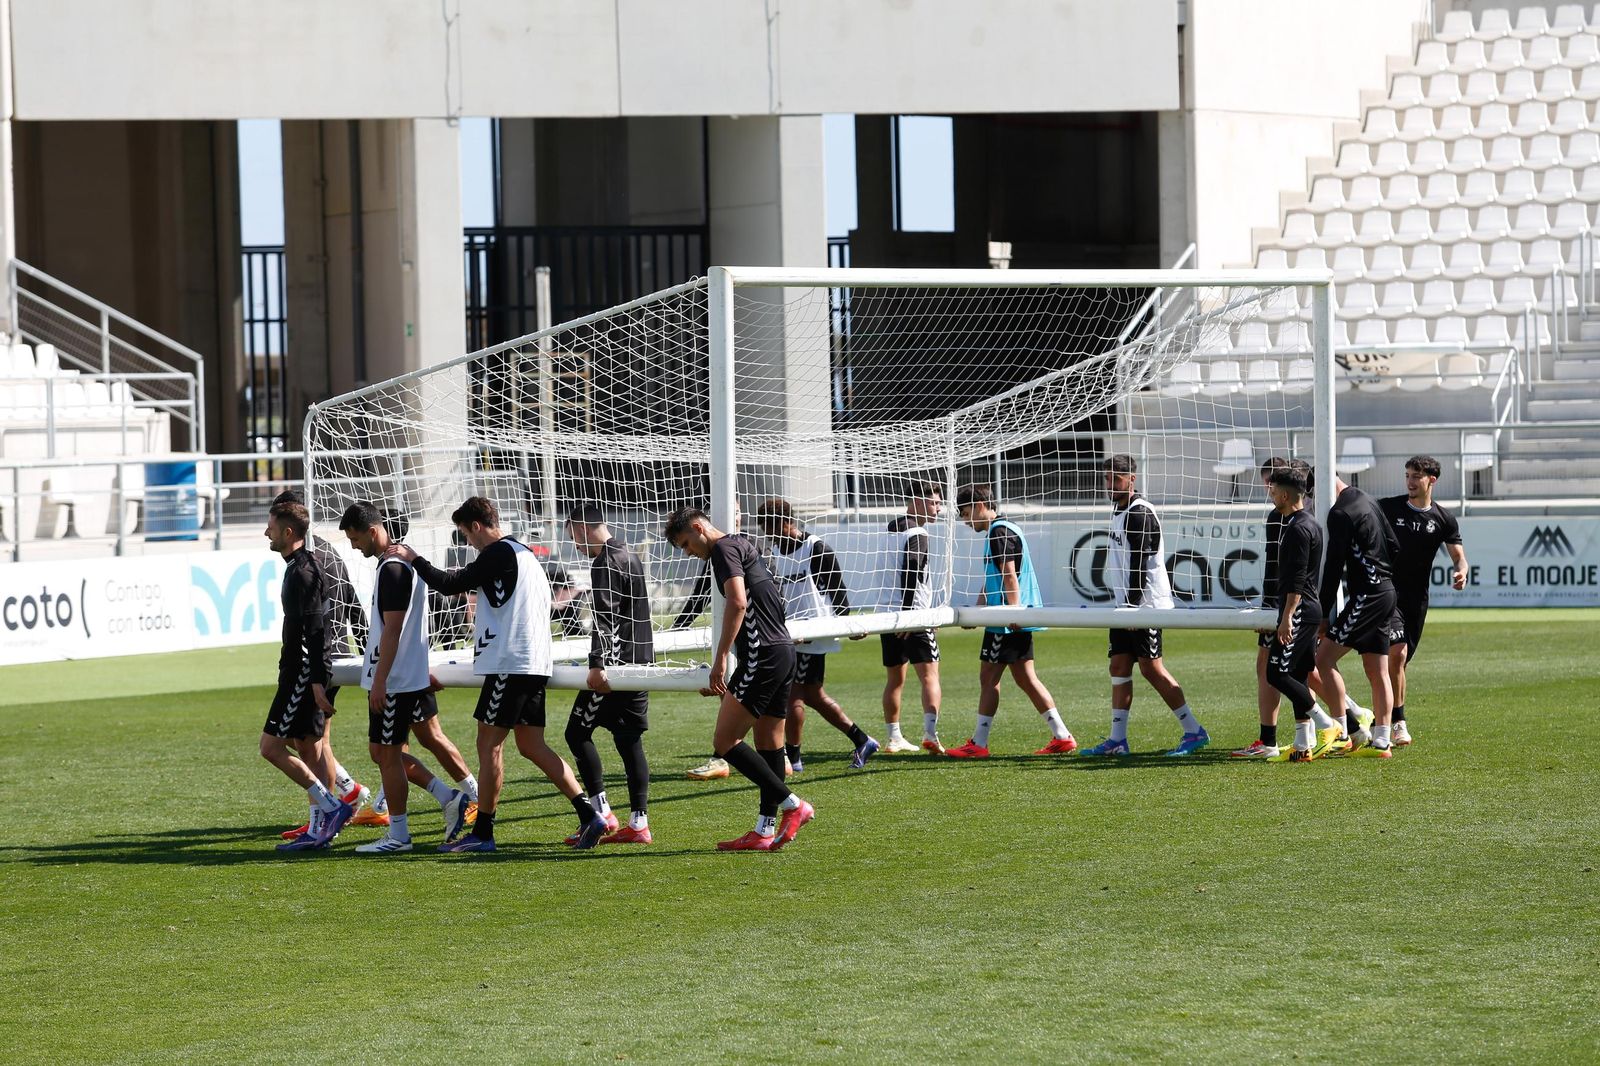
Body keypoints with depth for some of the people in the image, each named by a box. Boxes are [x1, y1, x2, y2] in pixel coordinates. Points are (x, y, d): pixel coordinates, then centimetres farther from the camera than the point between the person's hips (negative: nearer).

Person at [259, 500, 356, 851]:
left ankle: (331, 805, -10)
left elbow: (315, 628, -22)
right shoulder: (302, 566, 16)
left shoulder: (301, 571, -16)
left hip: (303, 674, -10)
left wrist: (316, 681, -26)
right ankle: (319, 829, 12)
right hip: (305, 673, 10)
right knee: (309, 747, 11)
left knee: (271, 746, -9)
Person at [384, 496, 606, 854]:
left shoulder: (499, 553, -11)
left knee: (489, 744, -3)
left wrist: (412, 559, 1)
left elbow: (450, 584, -11)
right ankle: (589, 817, 1)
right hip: (534, 663, 9)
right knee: (532, 746, 9)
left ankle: (482, 833, 0)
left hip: (510, 664, -9)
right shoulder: (524, 554, 19)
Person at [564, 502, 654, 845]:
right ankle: (638, 822, 3)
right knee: (629, 740, 7)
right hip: (640, 662, 9)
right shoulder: (630, 557, 19)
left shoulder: (605, 564, -11)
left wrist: (597, 664, -27)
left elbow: (604, 620, -21)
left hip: (616, 664, -9)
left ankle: (601, 813, -8)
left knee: (578, 732, -3)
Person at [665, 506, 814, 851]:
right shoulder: (743, 544, 22)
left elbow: (737, 602, -22)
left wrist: (720, 658, -23)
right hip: (784, 650, 10)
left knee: (725, 742, -10)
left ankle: (793, 806, -11)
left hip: (762, 656, -10)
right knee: (770, 744, 11)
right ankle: (766, 831, 12)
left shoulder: (724, 548, -7)